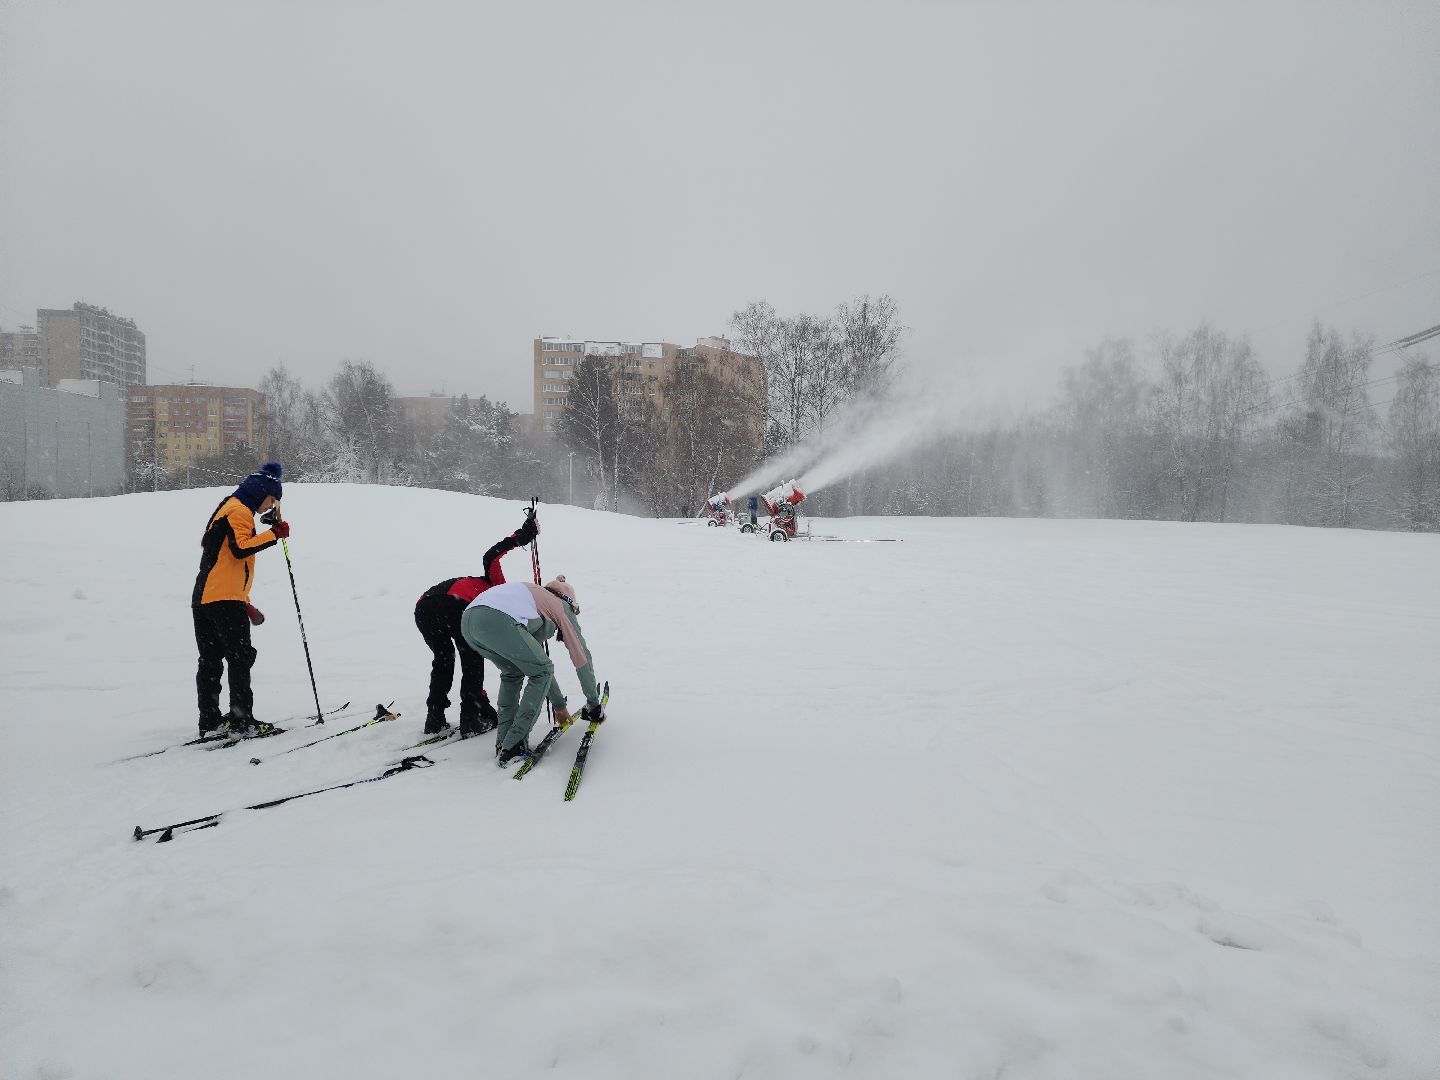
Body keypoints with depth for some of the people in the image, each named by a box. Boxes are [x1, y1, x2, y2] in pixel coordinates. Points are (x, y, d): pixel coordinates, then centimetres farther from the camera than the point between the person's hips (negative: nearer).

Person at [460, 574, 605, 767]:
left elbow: (538, 663, 48)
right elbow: (582, 657, 24)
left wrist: (559, 705, 54)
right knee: (542, 672, 12)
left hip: (468, 620, 8)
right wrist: (594, 703, 35)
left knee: (513, 672, 29)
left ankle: (503, 743, 22)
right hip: (498, 621, -8)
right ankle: (512, 747, 6)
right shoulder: (563, 607, 24)